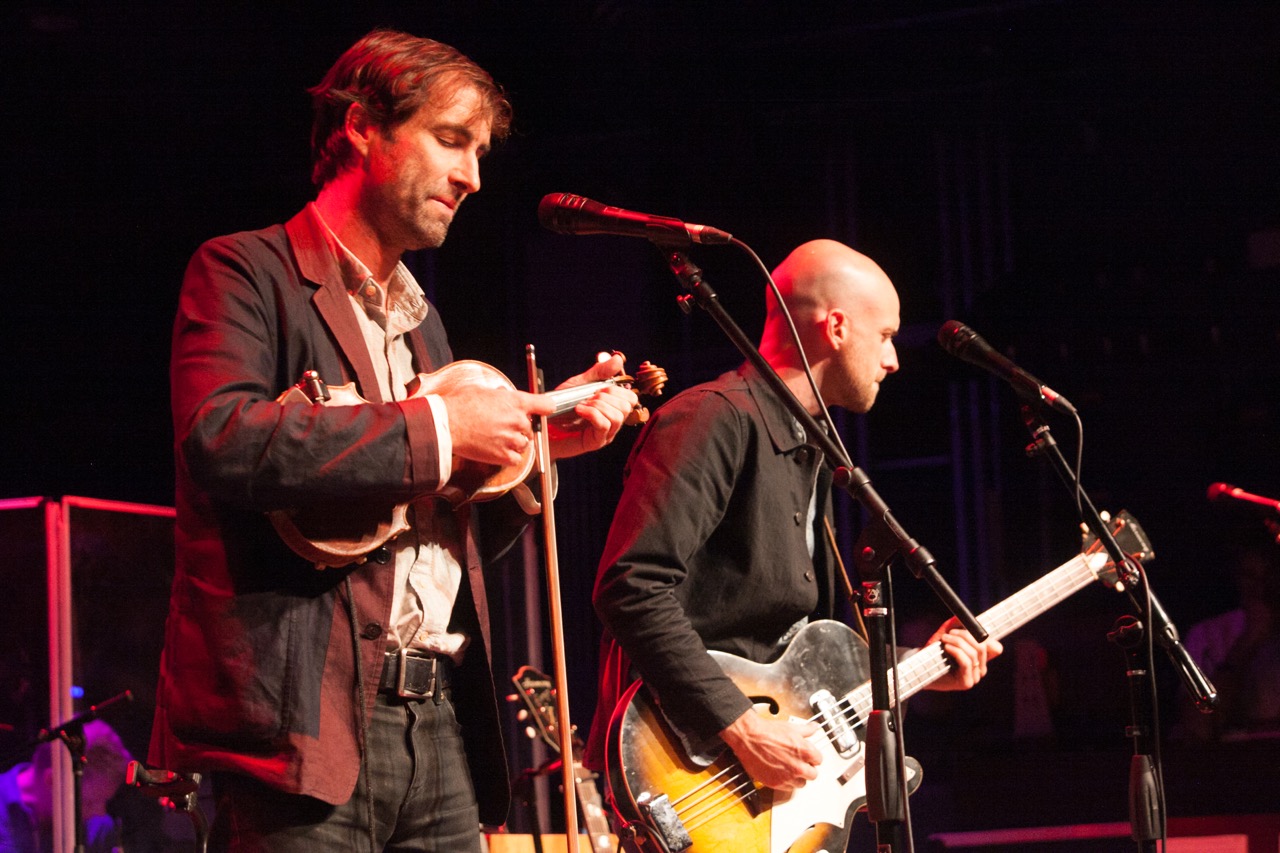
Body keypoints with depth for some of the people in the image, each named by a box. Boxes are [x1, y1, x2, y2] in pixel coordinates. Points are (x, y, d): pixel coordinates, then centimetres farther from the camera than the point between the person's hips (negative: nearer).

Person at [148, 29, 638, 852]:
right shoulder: (248, 273, 0)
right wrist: (434, 430, -15)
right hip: (304, 716, -7)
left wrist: (539, 442, 11)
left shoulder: (422, 320, 24)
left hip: (442, 717, 7)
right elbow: (219, 441, -20)